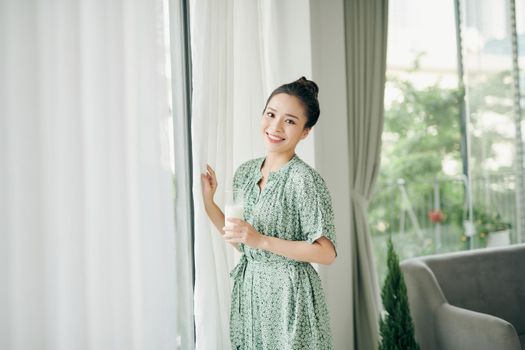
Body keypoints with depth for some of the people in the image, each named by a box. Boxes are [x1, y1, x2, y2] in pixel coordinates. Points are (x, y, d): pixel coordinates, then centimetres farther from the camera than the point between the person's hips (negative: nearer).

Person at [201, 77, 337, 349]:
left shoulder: (304, 179, -17)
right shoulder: (245, 172, 3)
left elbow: (326, 253, -18)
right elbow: (242, 244, 8)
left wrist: (262, 240, -23)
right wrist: (208, 203, -1)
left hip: (289, 294, -6)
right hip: (248, 289, 6)